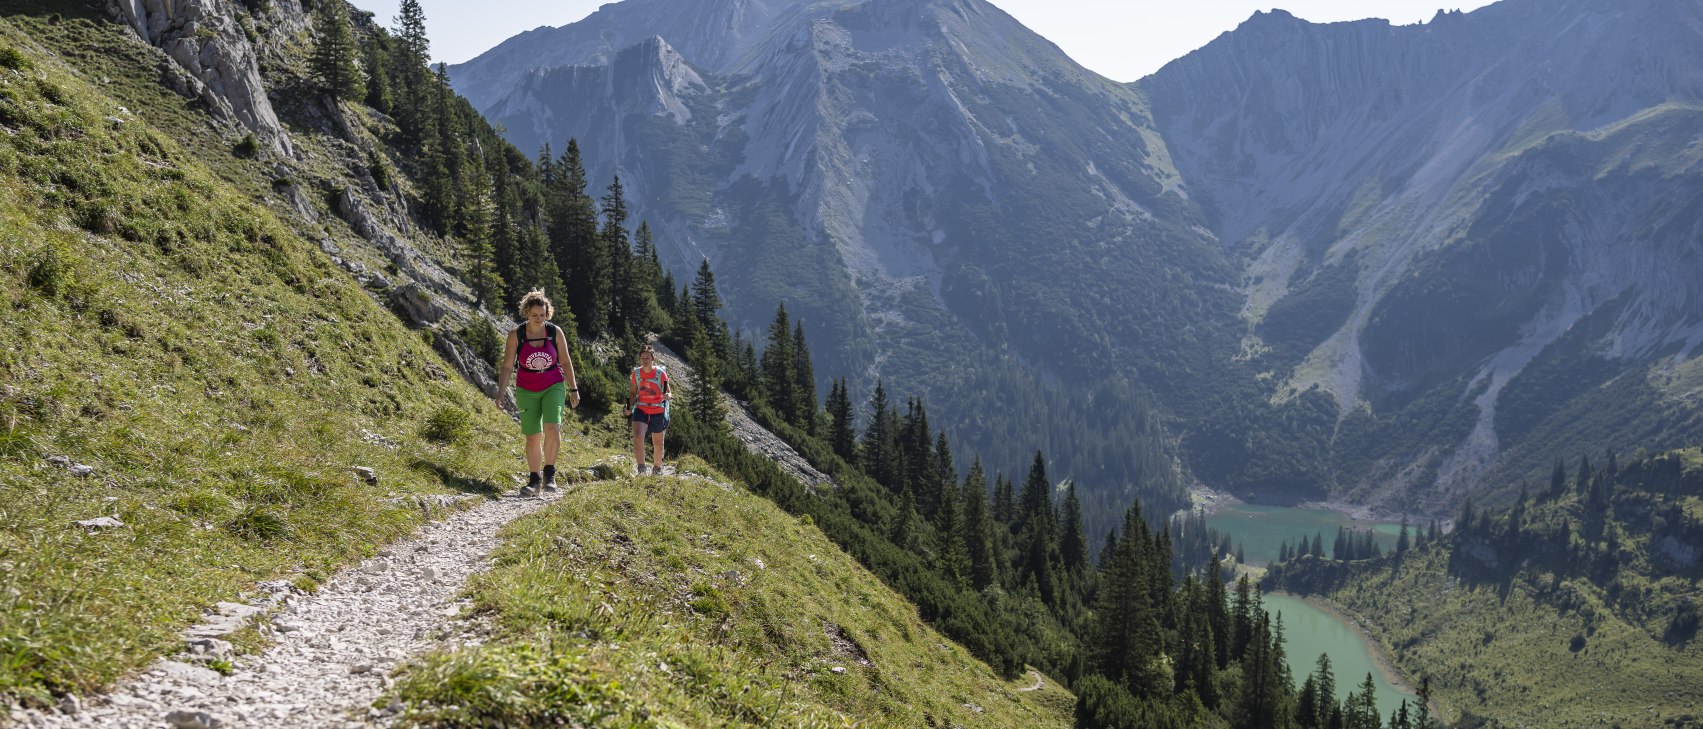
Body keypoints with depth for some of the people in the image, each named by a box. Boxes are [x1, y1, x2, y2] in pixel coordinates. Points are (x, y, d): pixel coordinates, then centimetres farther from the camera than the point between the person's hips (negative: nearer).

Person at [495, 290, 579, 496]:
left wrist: (573, 389, 4)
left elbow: (565, 362, 2)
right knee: (533, 437, 1)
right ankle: (534, 479, 16)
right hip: (527, 391, 0)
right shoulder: (516, 335, -8)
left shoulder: (555, 332, -6)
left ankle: (549, 472, -2)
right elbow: (507, 366, -6)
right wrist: (500, 394, -12)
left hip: (553, 387, 0)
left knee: (552, 428, -20)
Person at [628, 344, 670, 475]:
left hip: (658, 412, -1)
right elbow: (633, 392, 12)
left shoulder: (661, 373, -9)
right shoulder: (636, 373, -1)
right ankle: (641, 469, -21)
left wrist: (667, 396, -27)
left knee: (657, 444, 12)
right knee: (637, 437, -22)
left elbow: (669, 393, -4)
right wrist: (629, 406, -5)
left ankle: (657, 468, 35)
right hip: (641, 410, 1)